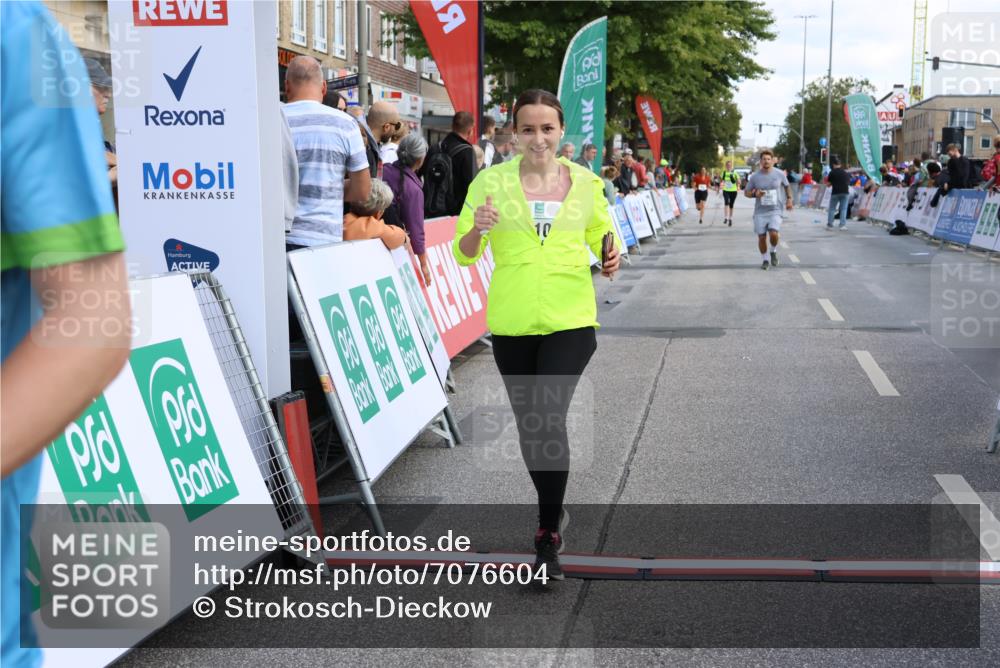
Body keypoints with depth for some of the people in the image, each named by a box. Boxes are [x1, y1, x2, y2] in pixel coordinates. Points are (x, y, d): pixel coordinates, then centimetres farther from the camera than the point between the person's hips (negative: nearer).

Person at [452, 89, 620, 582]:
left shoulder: (586, 183, 1)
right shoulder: (492, 182, -3)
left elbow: (602, 238, 14)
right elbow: (463, 254, -2)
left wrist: (610, 261, -9)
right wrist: (477, 229, -24)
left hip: (570, 320, -1)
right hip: (511, 323, 1)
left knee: (550, 417, -17)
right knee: (528, 425, 14)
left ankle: (548, 536, -5)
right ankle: (553, 510, 39)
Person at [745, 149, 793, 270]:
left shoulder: (779, 174, 0)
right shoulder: (755, 176, -1)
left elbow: (787, 186, 18)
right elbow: (747, 192, 7)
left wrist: (789, 199, 6)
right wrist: (755, 194, -15)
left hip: (775, 211, -1)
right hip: (760, 211, 1)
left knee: (773, 233, -20)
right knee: (761, 237, 1)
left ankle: (773, 252, 10)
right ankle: (764, 260, 22)